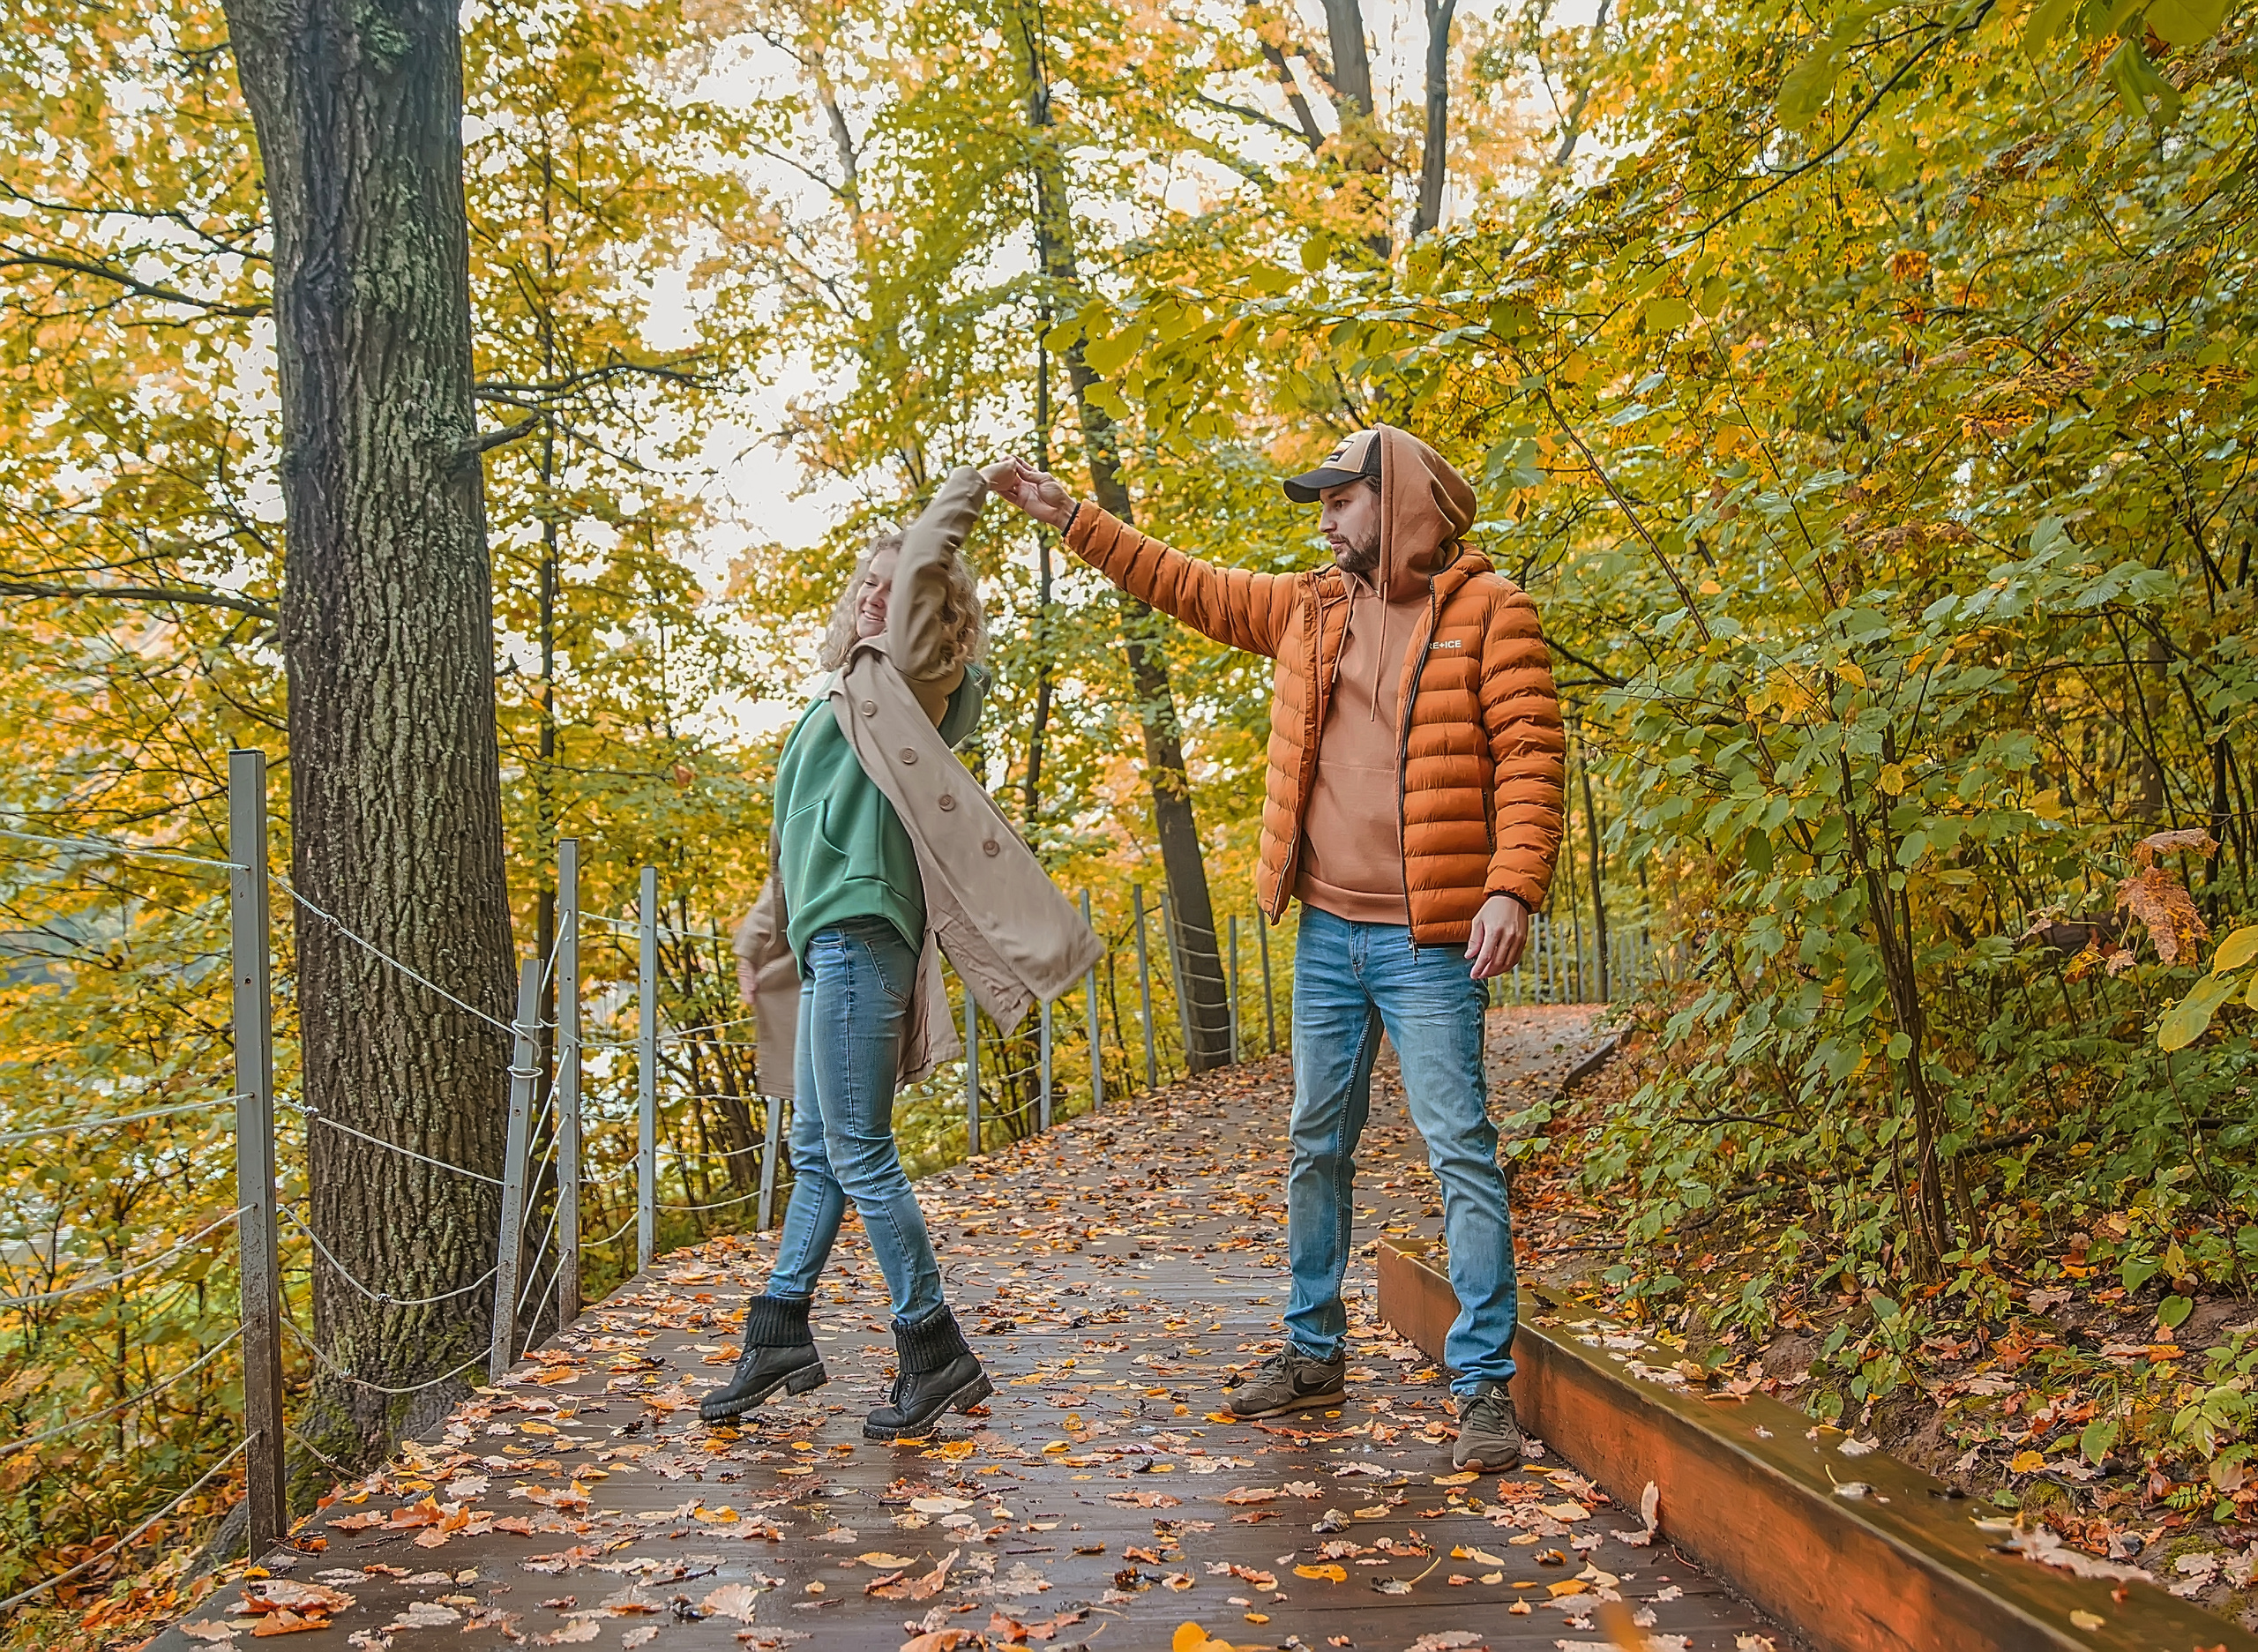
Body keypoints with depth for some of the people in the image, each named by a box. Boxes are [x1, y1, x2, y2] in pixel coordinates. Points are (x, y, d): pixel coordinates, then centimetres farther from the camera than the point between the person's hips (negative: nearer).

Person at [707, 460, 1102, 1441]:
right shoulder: (846, 698, 23)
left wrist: (968, 490, -1)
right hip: (830, 941, 9)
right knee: (817, 1151, 14)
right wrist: (762, 932, 30)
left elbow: (923, 564, -15)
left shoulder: (900, 680, -1)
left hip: (859, 939, -9)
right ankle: (778, 1337, 23)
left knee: (858, 1155, -8)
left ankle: (934, 1354, 0)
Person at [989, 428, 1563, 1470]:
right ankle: (1314, 1350, 26)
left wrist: (1511, 886, -21)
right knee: (1318, 1145, 13)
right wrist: (1069, 516, 23)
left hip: (1428, 936, -6)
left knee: (1460, 1148, -5)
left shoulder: (1485, 608, -3)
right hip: (1326, 930, 6)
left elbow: (1529, 753, -10)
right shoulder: (1310, 608, 14)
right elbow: (1188, 587, 23)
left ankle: (1484, 1383, 3)